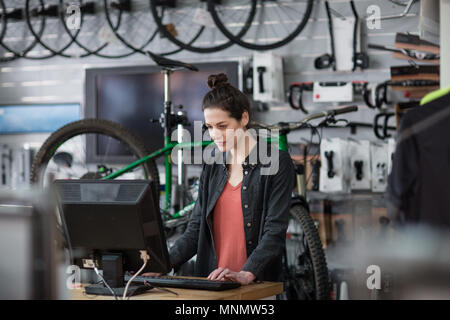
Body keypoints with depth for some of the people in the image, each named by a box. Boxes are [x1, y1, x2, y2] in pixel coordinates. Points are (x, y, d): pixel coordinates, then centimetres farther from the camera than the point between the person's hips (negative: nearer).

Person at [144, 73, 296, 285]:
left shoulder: (277, 164, -1)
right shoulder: (213, 167, 16)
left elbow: (275, 231, -10)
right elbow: (196, 228, 13)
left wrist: (246, 275, -23)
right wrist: (164, 264, -3)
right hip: (212, 283, 4)